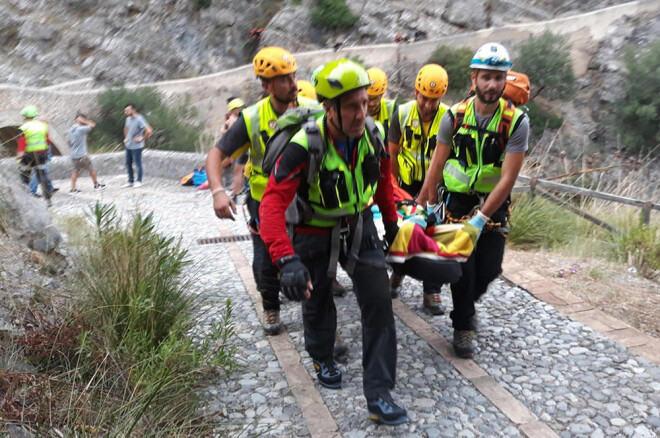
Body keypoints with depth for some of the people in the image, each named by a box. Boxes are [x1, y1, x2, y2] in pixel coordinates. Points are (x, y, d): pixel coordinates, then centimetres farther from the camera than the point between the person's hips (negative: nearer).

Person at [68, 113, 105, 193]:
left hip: (73, 155, 7)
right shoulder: (81, 129, -18)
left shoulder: (70, 130, 6)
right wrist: (83, 121, -9)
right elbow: (93, 125, -11)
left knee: (76, 171, 16)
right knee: (91, 170, 11)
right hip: (82, 155, -7)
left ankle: (73, 189, 10)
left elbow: (69, 143, 14)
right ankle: (96, 185, 25)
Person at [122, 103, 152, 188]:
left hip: (136, 147, -9)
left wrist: (141, 139, -19)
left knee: (138, 164, 3)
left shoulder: (139, 119, -19)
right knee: (128, 163, 15)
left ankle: (139, 181, 17)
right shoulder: (128, 119, 6)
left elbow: (149, 131, -29)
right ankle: (130, 181, 26)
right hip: (128, 145, 9)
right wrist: (125, 138, 18)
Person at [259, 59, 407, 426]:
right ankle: (322, 358, 49)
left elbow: (382, 180, 5)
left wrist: (391, 221, 15)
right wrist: (286, 259, -50)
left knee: (378, 302, -6)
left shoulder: (373, 136, -15)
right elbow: (273, 203, -38)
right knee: (317, 303, 16)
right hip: (315, 234, -3)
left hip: (359, 228, 3)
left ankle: (378, 395, 6)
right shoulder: (304, 147, -31)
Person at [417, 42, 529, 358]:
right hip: (458, 199, 0)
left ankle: (468, 302, 36)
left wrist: (481, 219, -22)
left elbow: (508, 178, -17)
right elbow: (437, 166, -2)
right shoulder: (455, 116, -9)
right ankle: (463, 326, 18)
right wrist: (422, 207, -2)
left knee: (490, 268, 3)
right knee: (463, 267, -3)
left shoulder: (517, 122, -14)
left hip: (494, 203, 1)